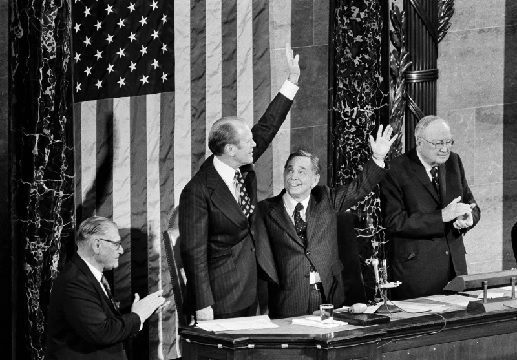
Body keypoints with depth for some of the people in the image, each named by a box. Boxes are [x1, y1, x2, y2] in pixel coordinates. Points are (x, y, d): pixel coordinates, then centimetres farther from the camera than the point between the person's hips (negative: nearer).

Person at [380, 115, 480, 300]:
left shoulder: (453, 162, 10)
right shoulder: (397, 171, -10)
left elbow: (471, 204, 16)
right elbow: (394, 222, -17)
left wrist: (469, 218, -9)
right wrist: (442, 216, -22)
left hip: (455, 264, 5)